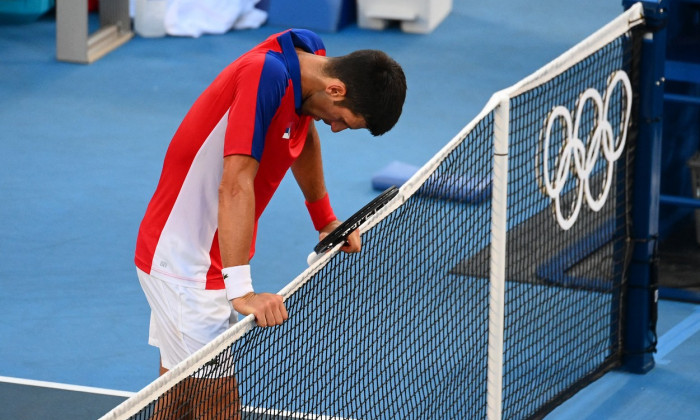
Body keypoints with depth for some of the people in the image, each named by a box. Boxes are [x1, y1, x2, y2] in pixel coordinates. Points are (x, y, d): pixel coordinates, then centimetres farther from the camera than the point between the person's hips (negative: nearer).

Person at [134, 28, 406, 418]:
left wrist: (325, 220, 26)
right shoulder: (267, 75, -28)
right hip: (185, 265, -9)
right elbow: (235, 184, -36)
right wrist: (241, 290, -42)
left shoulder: (311, 54, 0)